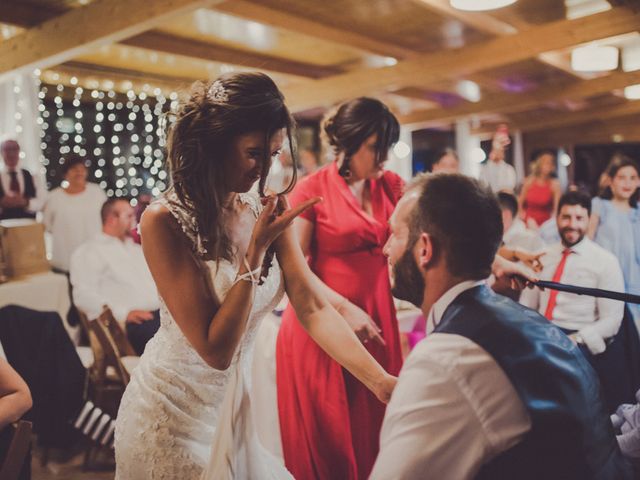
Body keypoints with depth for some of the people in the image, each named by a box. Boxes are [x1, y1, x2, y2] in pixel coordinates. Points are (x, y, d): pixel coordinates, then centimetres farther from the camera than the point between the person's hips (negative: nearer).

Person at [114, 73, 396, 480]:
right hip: (174, 414, -5)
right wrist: (256, 250, -27)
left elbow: (313, 308, -11)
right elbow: (215, 350, -24)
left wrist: (381, 380, -21)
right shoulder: (165, 221, -22)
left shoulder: (265, 213, -7)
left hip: (237, 401, 5)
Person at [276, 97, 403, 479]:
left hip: (377, 318, 4)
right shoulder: (311, 190, -8)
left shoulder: (391, 185, 7)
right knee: (326, 438, 8)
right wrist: (344, 309, -16)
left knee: (376, 431, 12)